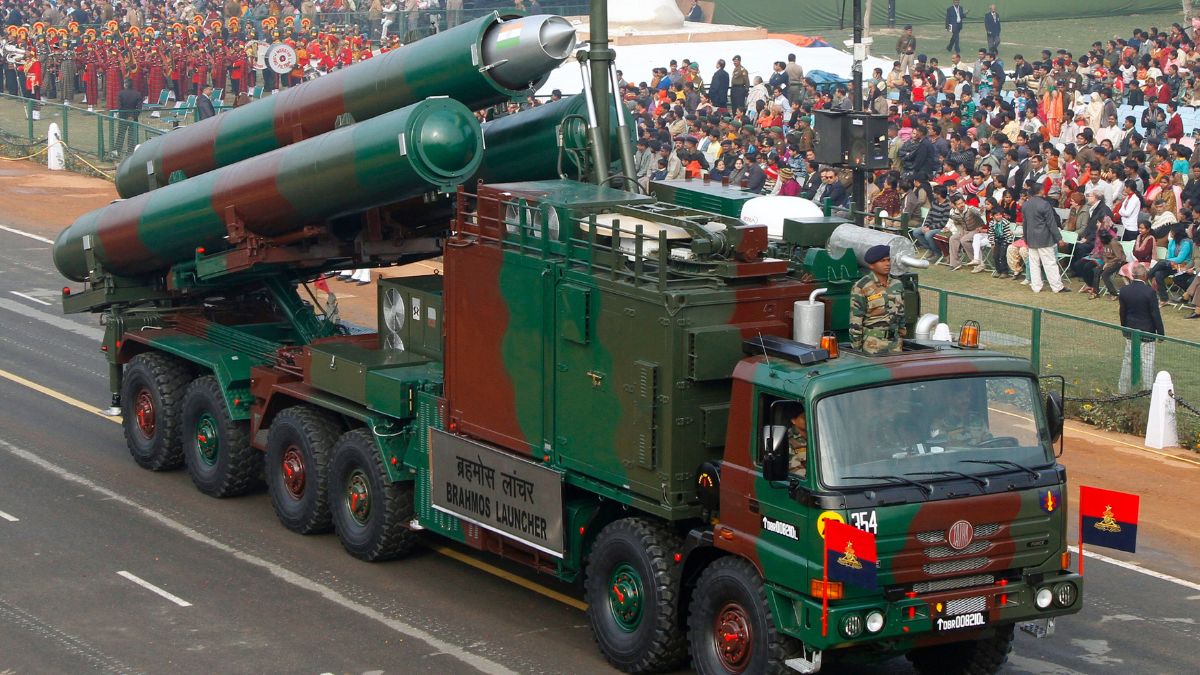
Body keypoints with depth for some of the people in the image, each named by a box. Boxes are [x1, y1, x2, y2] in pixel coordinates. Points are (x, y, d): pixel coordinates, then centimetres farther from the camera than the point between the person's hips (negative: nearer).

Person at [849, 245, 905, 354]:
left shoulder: (896, 285, 10)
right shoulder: (861, 287, -8)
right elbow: (855, 322, -8)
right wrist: (856, 349, -10)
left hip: (895, 343, 5)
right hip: (873, 345, -5)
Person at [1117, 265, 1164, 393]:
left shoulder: (1124, 291, -4)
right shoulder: (1149, 291, -18)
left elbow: (1122, 313, 6)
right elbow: (1155, 314, -14)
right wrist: (1160, 332, -5)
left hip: (1130, 331, 5)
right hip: (1147, 332, -5)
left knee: (1128, 360, 15)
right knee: (1147, 362, 3)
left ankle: (1123, 388, 21)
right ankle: (1148, 389, 6)